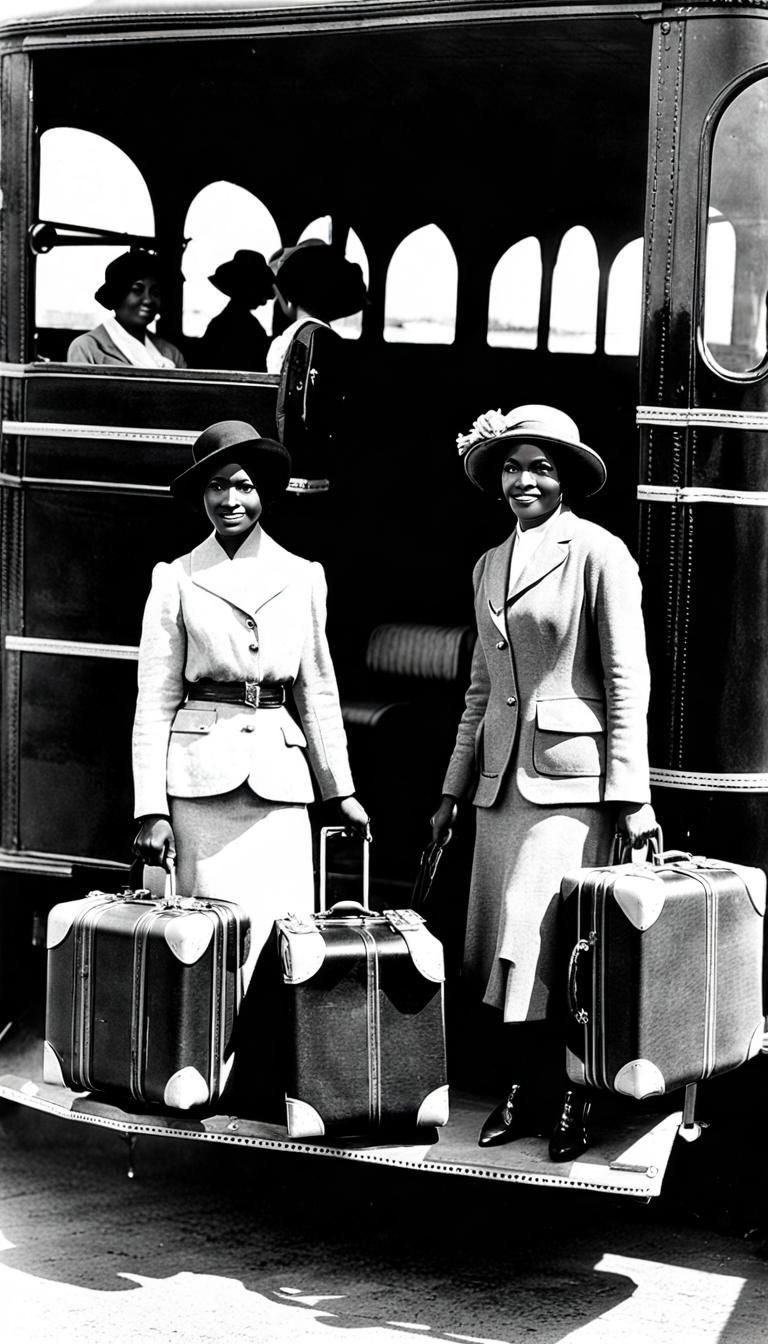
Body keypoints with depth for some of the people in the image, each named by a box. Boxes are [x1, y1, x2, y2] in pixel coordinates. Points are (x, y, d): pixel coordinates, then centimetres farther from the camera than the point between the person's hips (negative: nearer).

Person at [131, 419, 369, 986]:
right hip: (202, 777, -2)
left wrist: (342, 790, 17)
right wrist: (151, 810, -3)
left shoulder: (302, 578, 11)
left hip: (278, 773, 3)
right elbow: (155, 702, 3)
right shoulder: (176, 580, 4)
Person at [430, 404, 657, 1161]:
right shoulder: (489, 566, 15)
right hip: (502, 776, 6)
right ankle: (523, 1087, 16)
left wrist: (631, 794, -11)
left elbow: (626, 679, -7)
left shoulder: (598, 554, -4)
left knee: (549, 945, -8)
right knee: (501, 948, 5)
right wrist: (454, 788, 17)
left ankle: (576, 1100, 4)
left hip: (569, 777, -6)